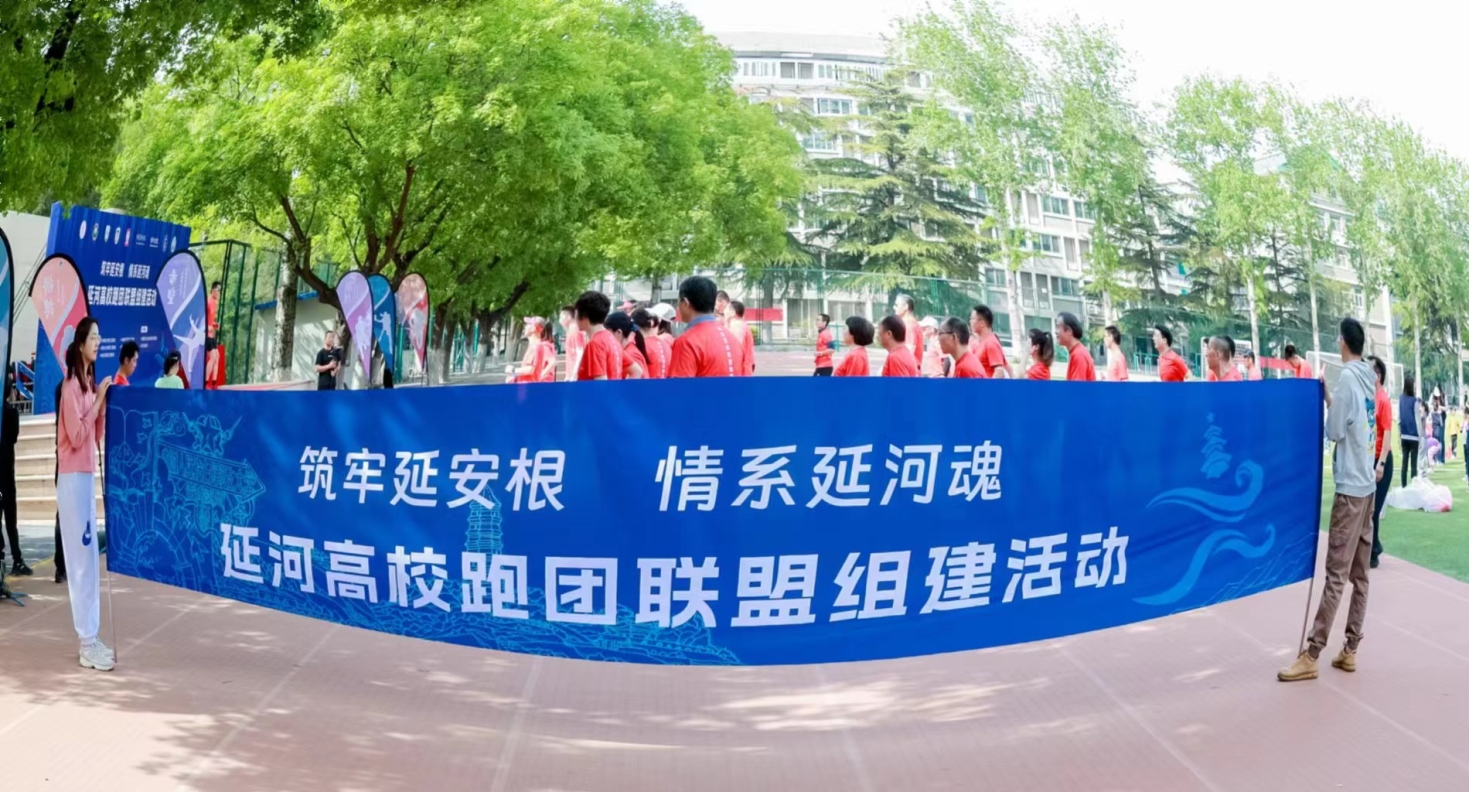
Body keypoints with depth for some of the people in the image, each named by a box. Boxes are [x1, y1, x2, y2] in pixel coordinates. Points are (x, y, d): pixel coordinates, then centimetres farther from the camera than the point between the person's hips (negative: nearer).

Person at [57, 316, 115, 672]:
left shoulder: (90, 383, 15)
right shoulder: (71, 385, -12)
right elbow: (76, 436, -19)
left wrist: (103, 403, 3)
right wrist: (98, 400, -16)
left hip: (87, 475, 9)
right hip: (72, 478, -9)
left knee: (90, 558, 10)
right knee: (81, 560, -6)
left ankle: (91, 638, 16)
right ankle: (87, 644, -2)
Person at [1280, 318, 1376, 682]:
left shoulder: (1347, 376, -11)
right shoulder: (1368, 378, 12)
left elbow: (1334, 431, -10)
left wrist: (1325, 395, 3)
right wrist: (1330, 397, 12)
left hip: (1350, 487, -8)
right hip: (1368, 485, 9)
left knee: (1336, 574, -9)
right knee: (1359, 574, 9)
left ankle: (1311, 655, -8)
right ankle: (1350, 650, 13)